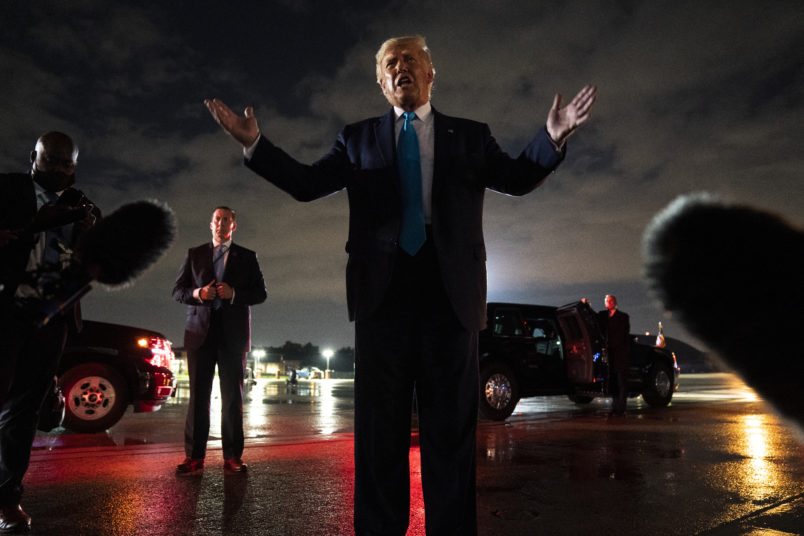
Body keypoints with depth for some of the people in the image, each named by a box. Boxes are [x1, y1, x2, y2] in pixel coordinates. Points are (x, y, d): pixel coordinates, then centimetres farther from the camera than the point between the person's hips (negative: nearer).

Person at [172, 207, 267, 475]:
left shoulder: (247, 257, 11)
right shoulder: (194, 254, 15)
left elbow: (260, 293, 6)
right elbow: (178, 290, 12)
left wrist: (233, 294, -12)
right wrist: (197, 293, -10)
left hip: (233, 334, -1)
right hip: (200, 332, 1)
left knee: (233, 396, 0)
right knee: (198, 395, 0)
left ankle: (232, 457, 5)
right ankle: (194, 457, 6)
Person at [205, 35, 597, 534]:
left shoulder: (470, 136, 14)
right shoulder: (358, 139, 15)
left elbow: (517, 179, 4)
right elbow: (307, 183, 6)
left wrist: (553, 137, -14)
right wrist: (255, 143, -7)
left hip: (451, 289, 0)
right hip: (382, 289, 1)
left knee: (451, 424, 5)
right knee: (380, 423, 7)